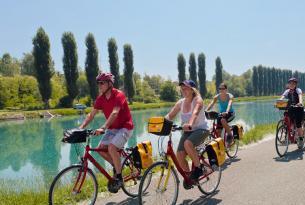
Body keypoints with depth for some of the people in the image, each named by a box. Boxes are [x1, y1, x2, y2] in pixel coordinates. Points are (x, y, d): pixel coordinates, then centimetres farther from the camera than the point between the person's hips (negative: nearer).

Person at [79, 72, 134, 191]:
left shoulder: (118, 95, -21)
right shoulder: (100, 98, 0)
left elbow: (114, 113, -35)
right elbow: (91, 115, -2)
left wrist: (103, 128, -47)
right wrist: (81, 127, -16)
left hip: (125, 127, -7)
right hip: (112, 128, 7)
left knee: (111, 147, -25)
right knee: (101, 148, -6)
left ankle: (119, 177, -9)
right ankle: (116, 166, 18)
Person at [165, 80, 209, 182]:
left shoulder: (197, 100, -13)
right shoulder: (180, 102, 3)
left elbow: (195, 113, -34)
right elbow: (170, 115, -1)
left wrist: (190, 124, -53)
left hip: (201, 129, -5)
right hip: (187, 131, 5)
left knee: (187, 143, -35)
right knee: (179, 155, -12)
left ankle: (198, 168, -13)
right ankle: (188, 176, 15)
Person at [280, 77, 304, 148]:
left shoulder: (298, 90, -8)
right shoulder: (287, 91, 2)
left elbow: (300, 96, -29)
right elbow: (282, 98, -14)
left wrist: (300, 102, -50)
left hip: (298, 109, -4)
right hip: (290, 109, 4)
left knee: (298, 125, -9)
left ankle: (301, 139, 7)